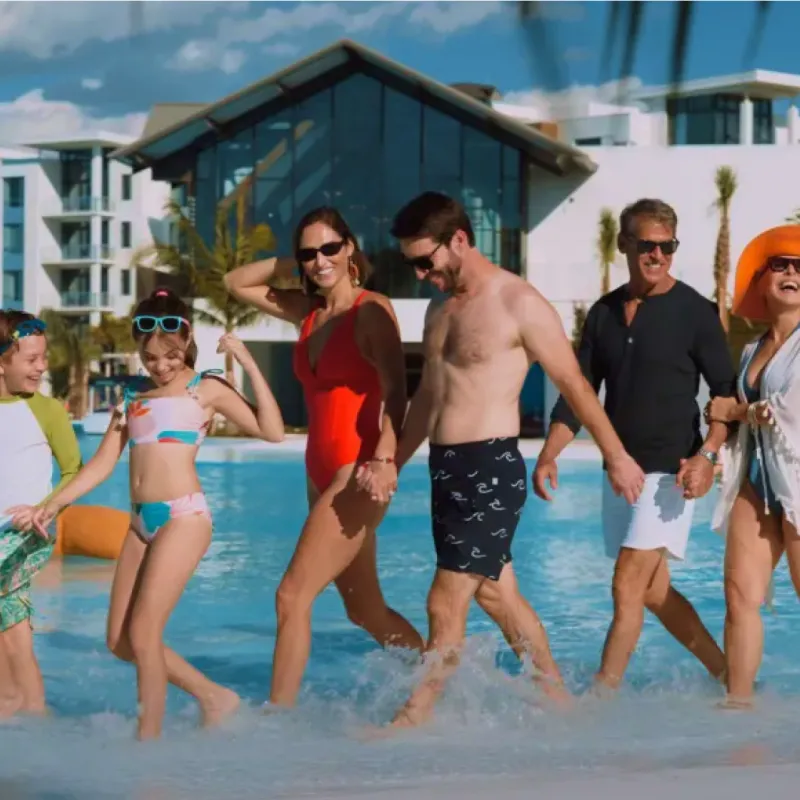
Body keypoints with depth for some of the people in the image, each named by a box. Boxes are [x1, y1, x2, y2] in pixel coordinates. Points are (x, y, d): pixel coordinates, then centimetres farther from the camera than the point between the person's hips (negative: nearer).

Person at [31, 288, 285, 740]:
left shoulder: (205, 389, 2)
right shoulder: (134, 398, 16)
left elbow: (272, 431, -8)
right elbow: (103, 463, 16)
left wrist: (249, 364, -12)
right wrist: (55, 504, 6)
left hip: (185, 517, -7)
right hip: (141, 522, 7)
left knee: (143, 632, -12)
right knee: (121, 641, 7)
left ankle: (149, 739, -1)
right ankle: (214, 698, 22)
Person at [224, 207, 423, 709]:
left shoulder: (372, 311, -8)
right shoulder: (308, 312, 13)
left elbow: (396, 390, -19)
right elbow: (237, 283, 23)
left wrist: (386, 455, -33)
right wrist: (290, 266, 9)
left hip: (358, 474, -8)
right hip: (322, 474, 8)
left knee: (293, 596, -13)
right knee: (366, 611, 14)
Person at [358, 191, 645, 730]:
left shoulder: (519, 304, -12)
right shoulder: (441, 308, 14)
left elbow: (575, 385, -5)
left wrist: (617, 457, 1)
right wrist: (393, 464, 14)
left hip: (492, 468, -9)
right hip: (445, 466, 9)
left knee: (446, 605, -7)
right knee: (498, 595, 14)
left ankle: (413, 721, 0)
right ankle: (559, 701, 25)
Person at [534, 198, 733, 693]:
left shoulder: (695, 312, -6)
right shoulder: (604, 313, 9)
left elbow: (726, 392, -6)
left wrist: (707, 455, -20)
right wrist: (549, 454, -4)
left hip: (669, 472, -6)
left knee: (627, 587, -12)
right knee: (654, 592, 13)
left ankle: (602, 695, -8)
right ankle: (727, 674, 27)